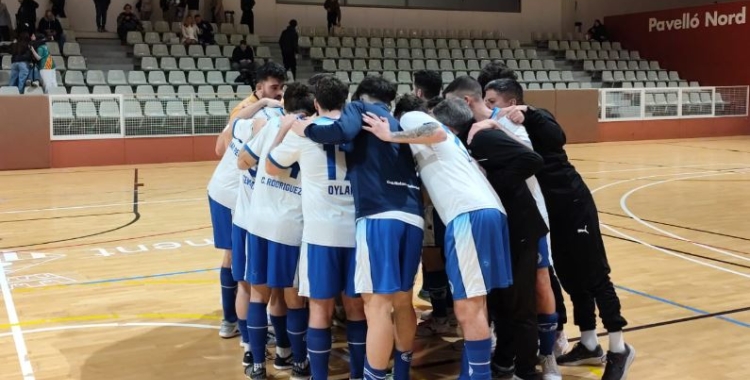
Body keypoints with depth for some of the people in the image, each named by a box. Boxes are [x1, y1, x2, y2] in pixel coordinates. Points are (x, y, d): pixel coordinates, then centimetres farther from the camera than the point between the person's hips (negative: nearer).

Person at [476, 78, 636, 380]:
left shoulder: (536, 120, -11)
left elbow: (557, 139, -25)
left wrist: (527, 114, -27)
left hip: (573, 205, -7)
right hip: (549, 211, 7)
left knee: (593, 275, -3)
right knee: (570, 277, 12)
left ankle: (619, 349, 6)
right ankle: (589, 345, 22)